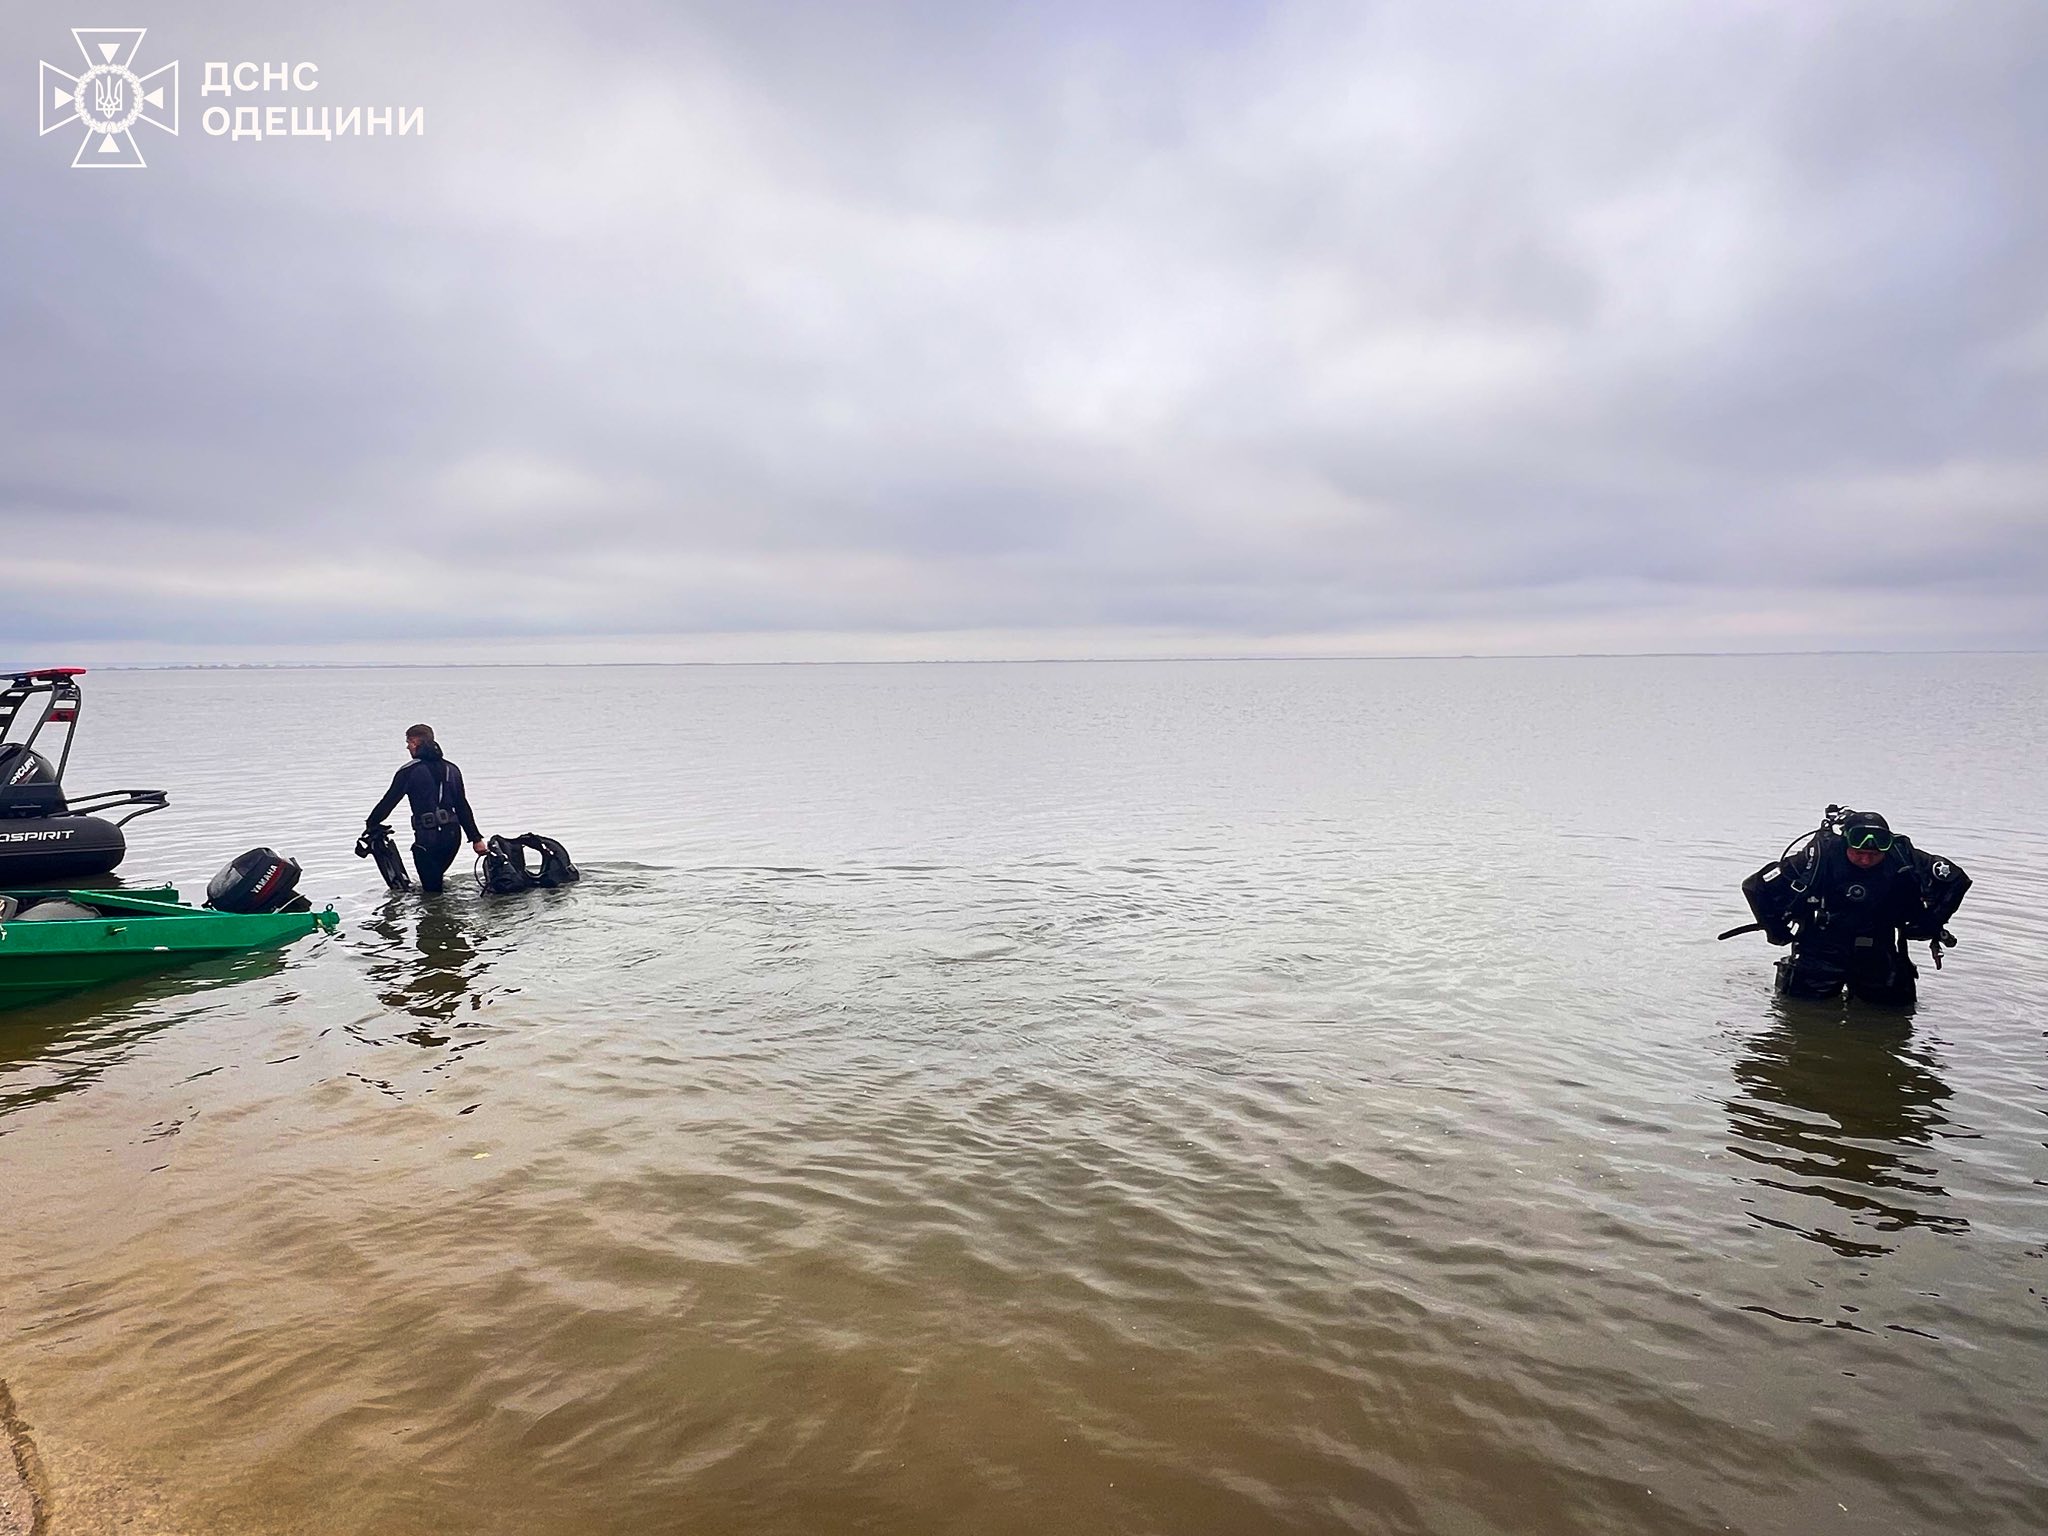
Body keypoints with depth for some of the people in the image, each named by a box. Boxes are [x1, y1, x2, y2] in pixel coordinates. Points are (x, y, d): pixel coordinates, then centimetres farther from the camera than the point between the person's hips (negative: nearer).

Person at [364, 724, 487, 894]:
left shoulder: (409, 771, -5)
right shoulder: (452, 769, 11)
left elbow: (389, 801, -1)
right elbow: (463, 808, 11)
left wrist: (371, 824, 14)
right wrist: (476, 838, 11)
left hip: (427, 837, -6)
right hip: (453, 835, 6)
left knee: (432, 889, 1)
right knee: (435, 878, 23)